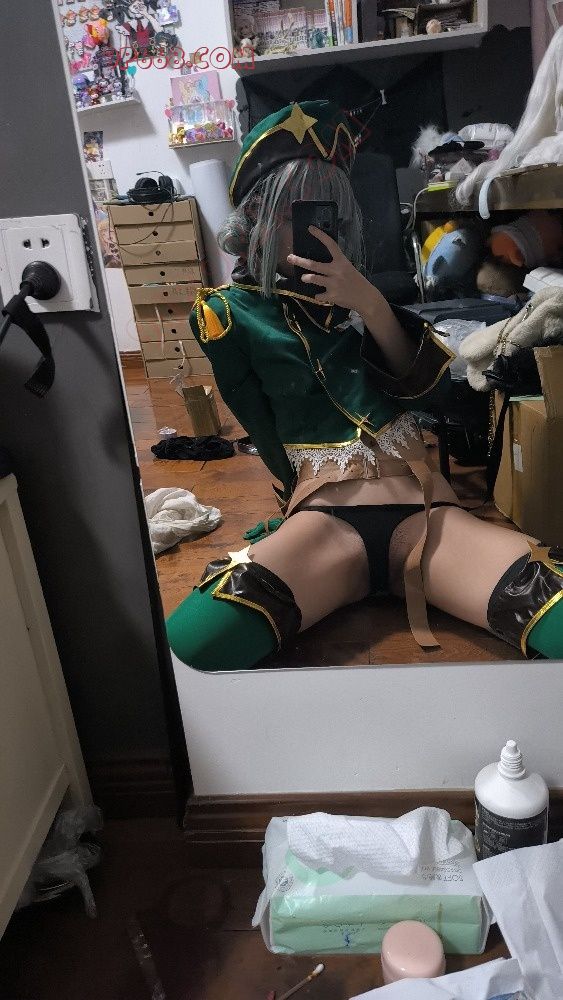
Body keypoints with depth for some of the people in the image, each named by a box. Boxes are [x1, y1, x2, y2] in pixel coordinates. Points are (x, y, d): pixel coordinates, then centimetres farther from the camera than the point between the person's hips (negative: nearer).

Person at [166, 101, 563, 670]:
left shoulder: (349, 296, 23)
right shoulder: (229, 314, 11)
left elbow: (426, 389, 8)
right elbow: (271, 437, 10)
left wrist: (370, 304, -6)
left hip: (425, 507, 3)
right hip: (324, 520, -2)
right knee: (187, 650, -31)